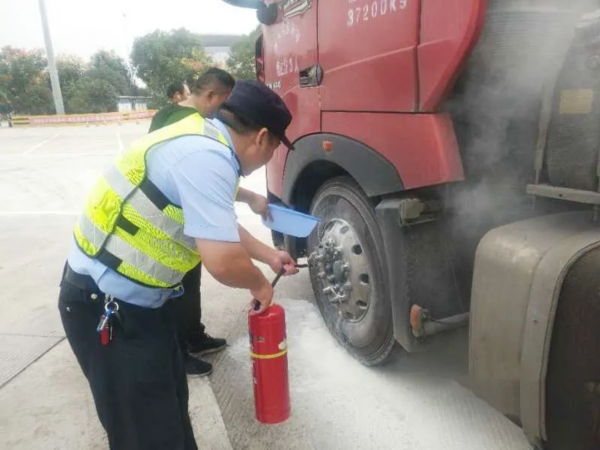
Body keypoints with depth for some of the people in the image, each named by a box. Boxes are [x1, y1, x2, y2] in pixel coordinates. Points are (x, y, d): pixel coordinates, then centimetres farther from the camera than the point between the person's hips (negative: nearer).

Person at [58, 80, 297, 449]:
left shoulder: (204, 141, 7)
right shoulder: (206, 157, -26)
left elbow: (217, 227, 20)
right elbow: (222, 260, -31)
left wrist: (268, 255, 27)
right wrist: (259, 284, -10)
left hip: (138, 297, 10)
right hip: (106, 303, -10)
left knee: (170, 398, 24)